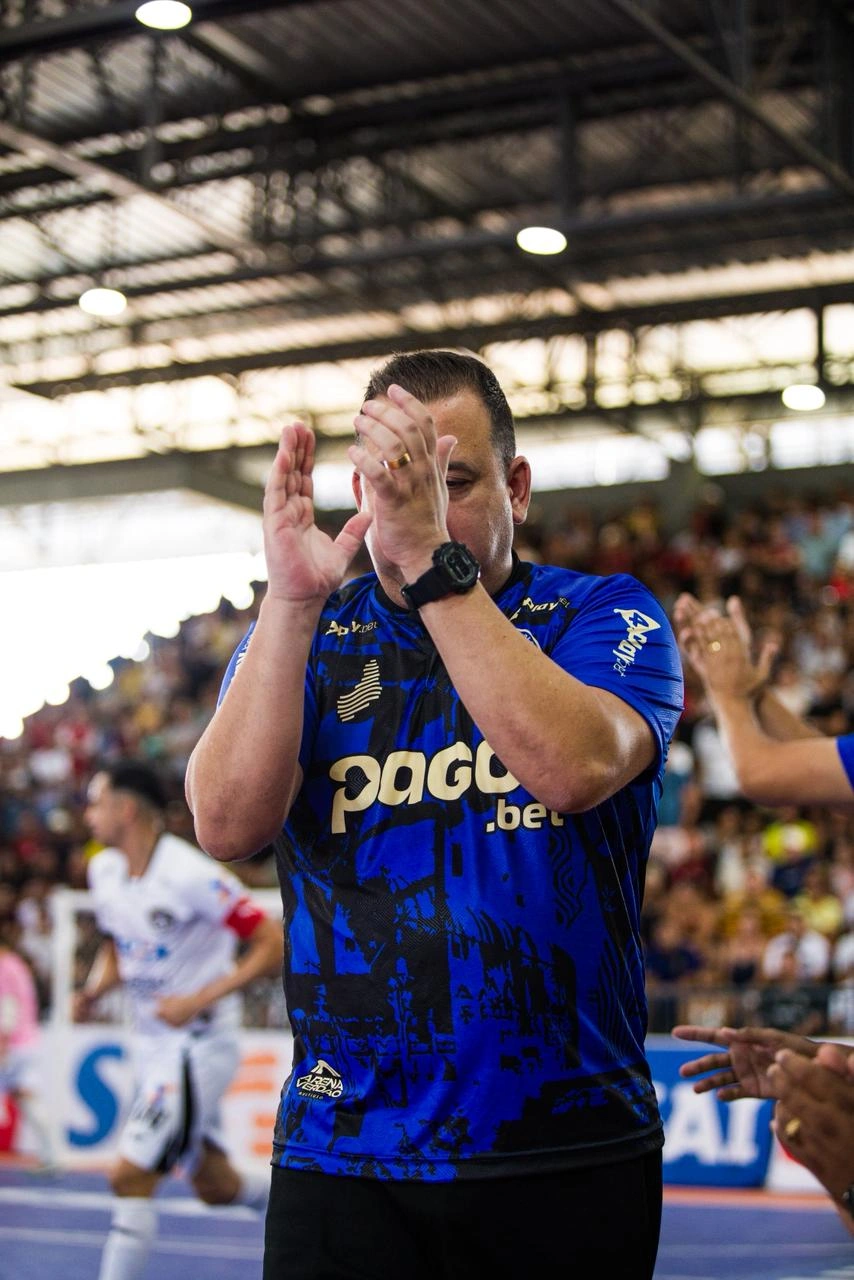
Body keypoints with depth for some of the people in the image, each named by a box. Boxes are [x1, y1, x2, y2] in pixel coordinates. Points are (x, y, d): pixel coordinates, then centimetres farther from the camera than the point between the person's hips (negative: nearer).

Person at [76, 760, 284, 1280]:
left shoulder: (191, 875, -21)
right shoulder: (104, 870, 4)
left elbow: (275, 945, -20)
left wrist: (200, 1000, -25)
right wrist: (96, 988, -1)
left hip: (200, 1046, -8)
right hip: (154, 1044, 8)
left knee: (130, 1177, -14)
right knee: (216, 1186, 15)